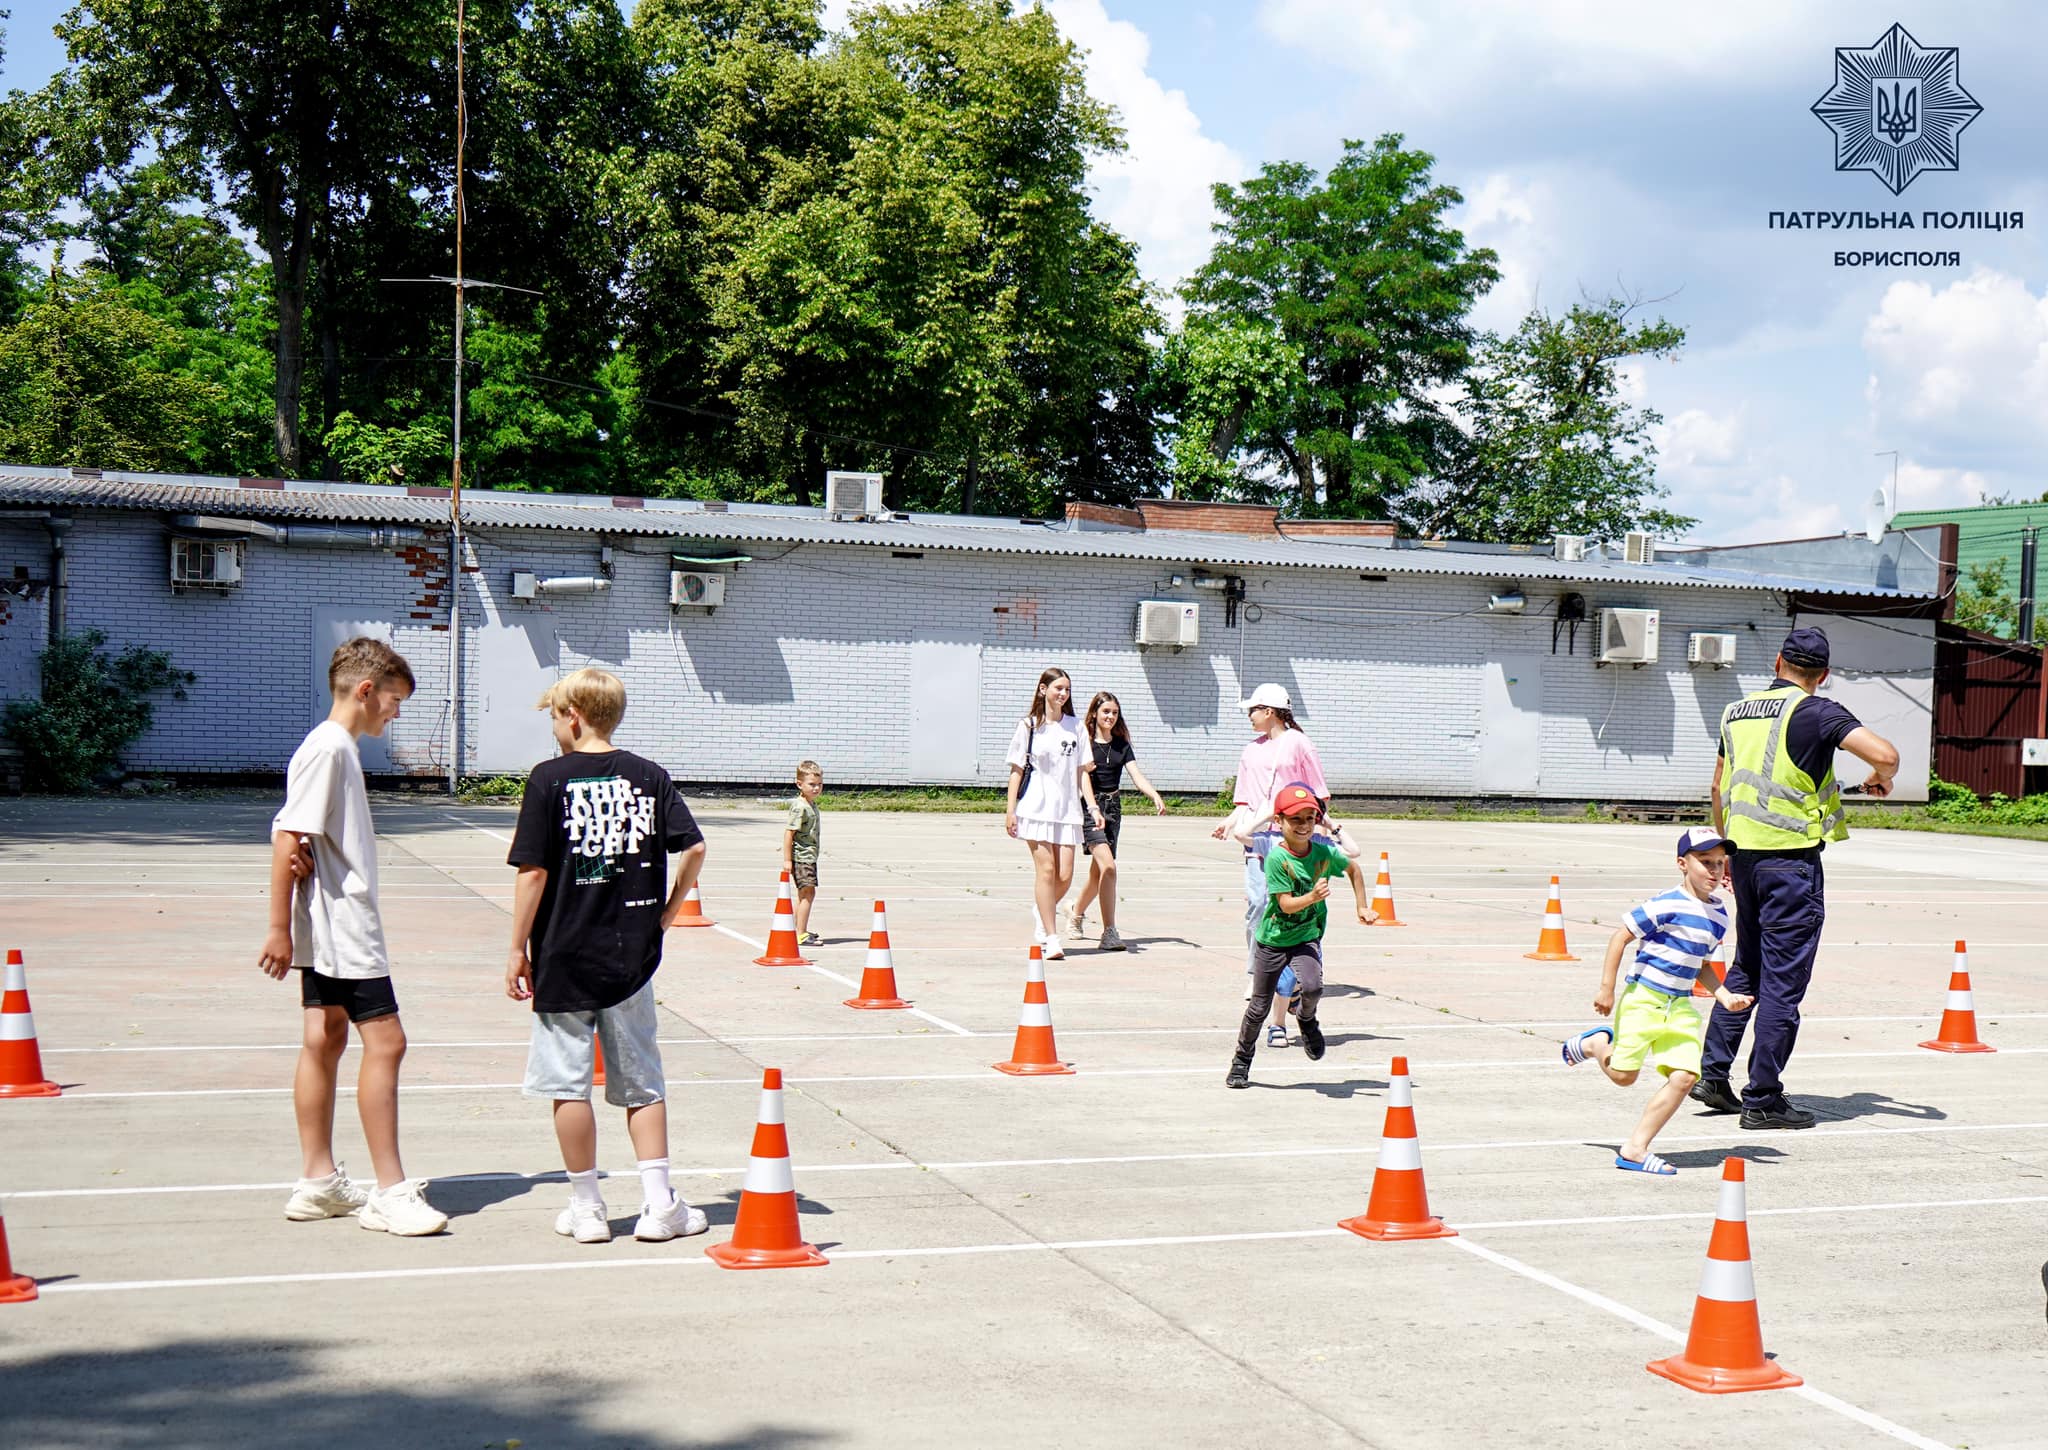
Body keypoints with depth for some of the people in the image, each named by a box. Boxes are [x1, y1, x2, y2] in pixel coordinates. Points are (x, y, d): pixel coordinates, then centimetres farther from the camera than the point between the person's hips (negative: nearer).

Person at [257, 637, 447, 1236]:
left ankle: (319, 1183, 20)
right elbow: (287, 838, -20)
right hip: (340, 925, -10)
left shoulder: (337, 747, 14)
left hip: (332, 929, 10)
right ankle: (390, 1192, -6)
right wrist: (280, 928, -19)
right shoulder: (328, 748, -15)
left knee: (326, 1040, 13)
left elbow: (292, 834, 13)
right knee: (385, 1040, -9)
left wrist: (301, 850, -11)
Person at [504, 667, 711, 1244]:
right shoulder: (650, 776, 2)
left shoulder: (550, 779, -7)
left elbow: (533, 871, -9)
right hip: (631, 957, 3)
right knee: (641, 1083, 12)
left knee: (569, 1085, 7)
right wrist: (669, 911, 9)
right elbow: (694, 848, -3)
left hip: (563, 957, -3)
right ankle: (659, 1204, 11)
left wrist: (519, 948, -2)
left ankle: (586, 1207, 12)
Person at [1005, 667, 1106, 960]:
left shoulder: (1075, 727, 12)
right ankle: (1052, 939, -7)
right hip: (1035, 808, -3)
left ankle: (1042, 911, 28)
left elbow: (1082, 771, 12)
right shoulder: (1029, 726, 3)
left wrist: (1093, 807, 3)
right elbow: (1017, 770, 4)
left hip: (1067, 810, 3)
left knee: (1065, 876, -3)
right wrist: (1010, 810, -2)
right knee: (1045, 869, -10)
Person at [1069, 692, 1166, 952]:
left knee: (1098, 871, 11)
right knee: (1108, 866, -18)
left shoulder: (1121, 744, 10)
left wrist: (1155, 796, -15)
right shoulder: (1084, 740, -3)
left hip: (1113, 807, 5)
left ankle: (1077, 912, 39)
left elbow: (1136, 775, 0)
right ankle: (1109, 931, -17)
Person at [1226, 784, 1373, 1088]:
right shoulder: (1276, 858, -18)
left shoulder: (1325, 852, -8)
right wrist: (1313, 896, -36)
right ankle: (1242, 1061, 30)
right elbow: (1286, 904, -21)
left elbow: (1354, 869, 13)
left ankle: (1306, 1019, 10)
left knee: (1312, 987, -26)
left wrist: (1362, 907, 14)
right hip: (1273, 938, -1)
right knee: (1259, 1007, 7)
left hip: (1307, 937, 2)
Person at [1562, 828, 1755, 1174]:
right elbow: (1621, 937, -12)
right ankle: (1595, 1043, 33)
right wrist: (1607, 988, -13)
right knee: (1623, 1075, -2)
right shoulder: (1667, 905, -15)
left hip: (1680, 1006, 6)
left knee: (1684, 1077, -7)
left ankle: (1634, 1150, 0)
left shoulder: (1719, 915, 9)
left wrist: (1724, 996, 8)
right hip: (1642, 999, -6)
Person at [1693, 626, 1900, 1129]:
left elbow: (1719, 786, 21)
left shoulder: (1736, 713, 11)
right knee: (1783, 980, -1)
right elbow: (1885, 754, -20)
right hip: (1791, 859, -7)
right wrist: (1881, 779, 3)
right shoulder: (1814, 712, -10)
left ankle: (1712, 1074, 18)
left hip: (1744, 855, 7)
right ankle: (1762, 1100, 2)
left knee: (1746, 967, 20)